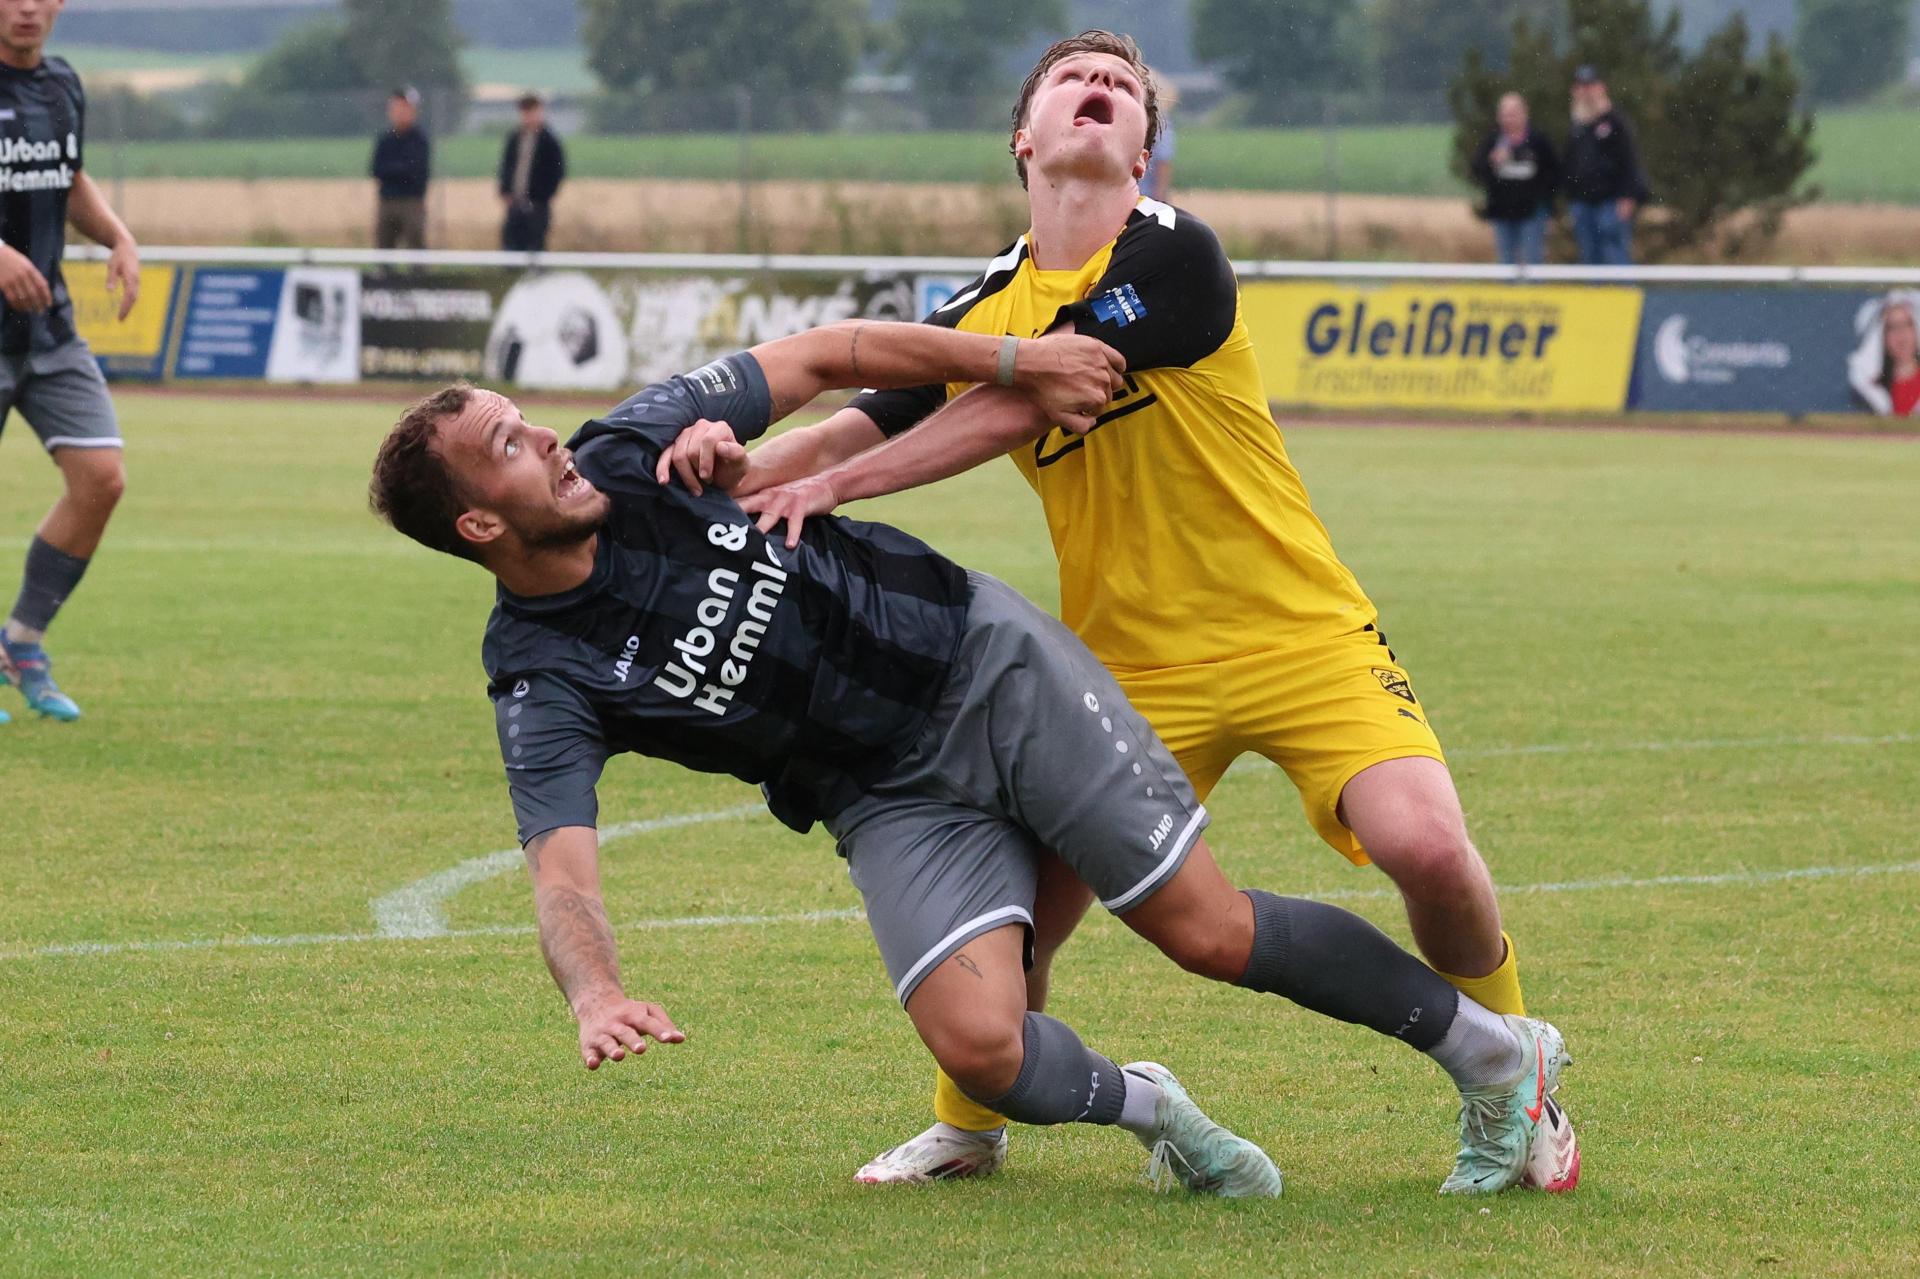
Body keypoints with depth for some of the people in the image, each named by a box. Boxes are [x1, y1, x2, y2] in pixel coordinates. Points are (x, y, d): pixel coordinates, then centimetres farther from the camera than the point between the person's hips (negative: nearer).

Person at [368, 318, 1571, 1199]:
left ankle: (1495, 1052, 15)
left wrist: (1013, 359, 1)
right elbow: (562, 872, -29)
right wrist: (599, 995, -49)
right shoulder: (543, 686, -16)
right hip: (895, 799, 0)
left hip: (987, 660, 0)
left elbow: (826, 357, 4)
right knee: (978, 1045, -22)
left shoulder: (636, 447, -10)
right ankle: (1145, 1111, 13)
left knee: (1212, 934, -3)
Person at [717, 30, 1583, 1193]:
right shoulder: (986, 311, 6)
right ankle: (969, 1129, 23)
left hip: (1299, 635, -4)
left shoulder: (1171, 258, -13)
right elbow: (852, 428, 8)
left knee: (1426, 845, -23)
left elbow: (1015, 408, -18)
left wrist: (830, 485, -16)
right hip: (1127, 661, 4)